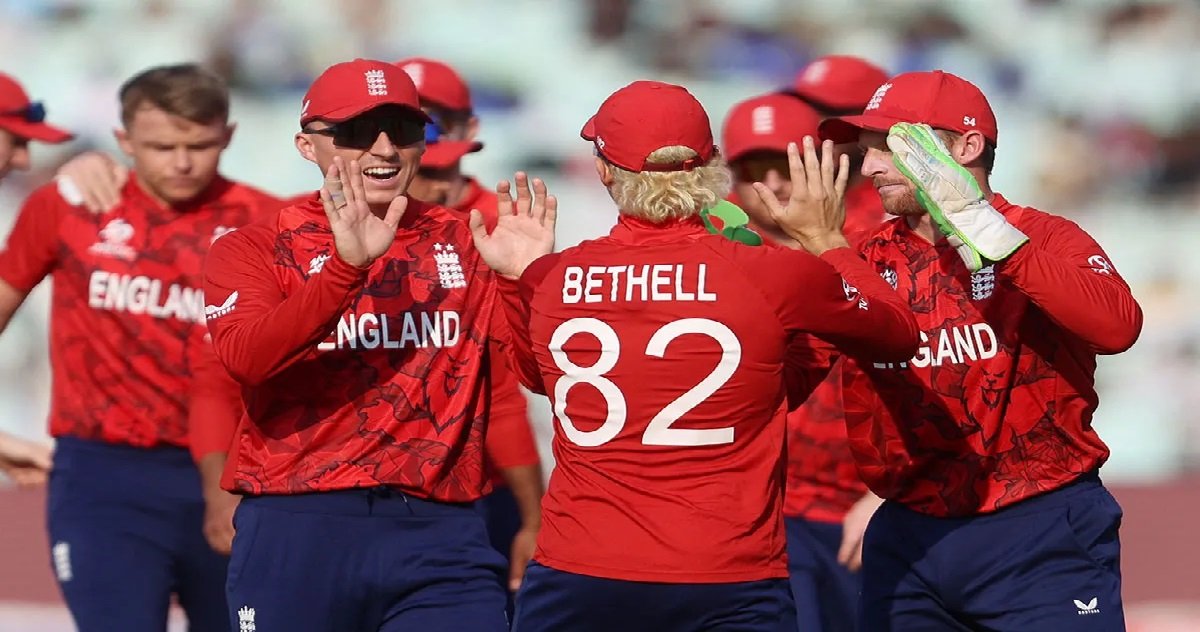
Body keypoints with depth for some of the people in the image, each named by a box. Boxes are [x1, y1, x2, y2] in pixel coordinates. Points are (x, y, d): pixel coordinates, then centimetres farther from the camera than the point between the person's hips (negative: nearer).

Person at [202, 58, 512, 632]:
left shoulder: (464, 242, 11)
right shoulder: (257, 249, 4)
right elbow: (245, 358, -17)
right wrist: (347, 267, -29)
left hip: (439, 534, 1)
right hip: (297, 534, -1)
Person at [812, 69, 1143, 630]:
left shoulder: (1043, 238, -3)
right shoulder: (870, 261, 10)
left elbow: (1117, 327, -24)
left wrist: (978, 224, -23)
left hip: (1040, 541, -4)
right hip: (907, 537, 5)